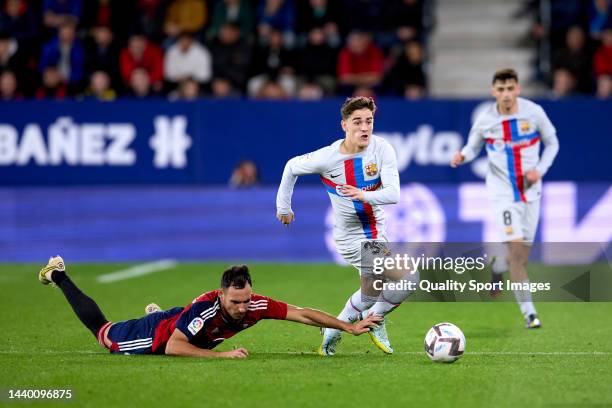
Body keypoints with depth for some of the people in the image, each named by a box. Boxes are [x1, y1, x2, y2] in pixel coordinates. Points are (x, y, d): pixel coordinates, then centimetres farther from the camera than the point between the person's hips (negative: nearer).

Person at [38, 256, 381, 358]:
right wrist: (223, 354, -55)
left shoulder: (256, 305, -32)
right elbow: (172, 347, -47)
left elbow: (303, 314, -29)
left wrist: (350, 327, -34)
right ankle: (59, 276, 41)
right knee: (101, 330, 21)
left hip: (191, 336, 5)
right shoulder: (205, 308, -46)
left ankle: (157, 312, 65)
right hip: (155, 334, -5)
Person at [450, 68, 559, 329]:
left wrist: (540, 170, -9)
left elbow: (551, 143, 6)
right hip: (503, 192, -2)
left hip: (530, 191, 2)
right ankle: (528, 312, -15)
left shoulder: (534, 112, -7)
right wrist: (462, 157, -15)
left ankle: (497, 269, 45)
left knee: (522, 256, 7)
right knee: (516, 247, -18)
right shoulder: (485, 120, -8)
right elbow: (473, 147, 8)